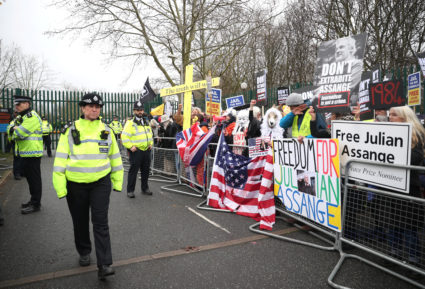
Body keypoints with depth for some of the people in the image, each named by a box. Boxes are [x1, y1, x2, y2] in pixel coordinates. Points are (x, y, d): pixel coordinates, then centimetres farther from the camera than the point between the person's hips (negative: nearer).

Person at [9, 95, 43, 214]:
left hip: (32, 154, -10)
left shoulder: (32, 117, -14)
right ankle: (33, 200, 28)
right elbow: (11, 132, 14)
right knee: (30, 178, 17)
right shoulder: (20, 117, 18)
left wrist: (14, 130, -1)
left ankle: (36, 204, 4)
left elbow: (21, 133, -21)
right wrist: (15, 129, -7)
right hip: (25, 154, 10)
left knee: (34, 179, -3)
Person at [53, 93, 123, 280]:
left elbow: (115, 157, 11)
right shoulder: (70, 131, -3)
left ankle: (104, 265, -1)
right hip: (75, 184, 0)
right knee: (80, 221, 15)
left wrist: (117, 181, 12)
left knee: (100, 223, -4)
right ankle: (84, 252, 38)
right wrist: (60, 186, -7)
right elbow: (61, 159, -3)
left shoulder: (106, 131, 4)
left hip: (101, 182, 0)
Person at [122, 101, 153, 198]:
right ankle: (130, 190, 8)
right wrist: (130, 146, -17)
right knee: (133, 171, -2)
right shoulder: (130, 123, -6)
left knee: (146, 170, 13)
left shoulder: (146, 122, 16)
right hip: (136, 151, -6)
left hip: (146, 150, 6)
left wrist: (151, 143, 12)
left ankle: (145, 188, 26)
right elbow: (124, 137, -11)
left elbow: (150, 134, 27)